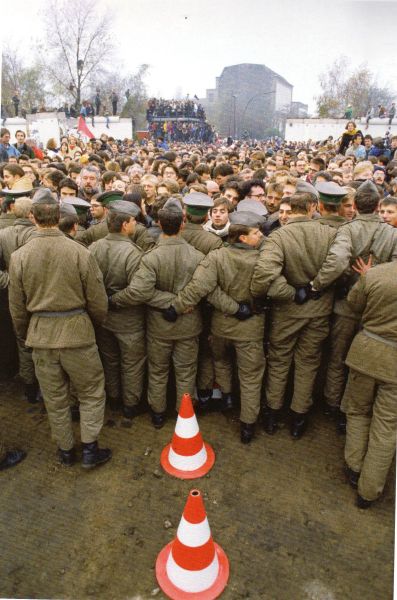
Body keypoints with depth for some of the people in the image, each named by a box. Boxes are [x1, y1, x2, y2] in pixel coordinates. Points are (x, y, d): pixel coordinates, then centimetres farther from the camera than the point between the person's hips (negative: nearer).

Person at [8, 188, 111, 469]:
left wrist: (23, 335, 20)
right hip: (77, 331, -3)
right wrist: (96, 323, 13)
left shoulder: (19, 256, -7)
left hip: (40, 334, 3)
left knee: (55, 398, 18)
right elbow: (98, 302, -8)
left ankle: (66, 450, 34)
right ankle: (90, 448, 20)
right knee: (91, 392, 16)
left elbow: (17, 307, 3)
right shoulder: (81, 252, -15)